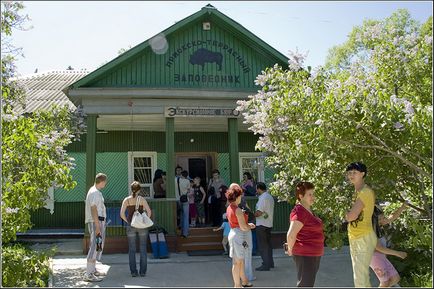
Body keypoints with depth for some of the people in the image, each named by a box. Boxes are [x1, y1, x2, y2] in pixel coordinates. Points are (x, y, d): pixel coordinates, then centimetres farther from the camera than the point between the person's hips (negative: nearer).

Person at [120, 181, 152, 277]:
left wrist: (127, 221, 5)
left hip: (131, 226, 1)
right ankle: (142, 271, 9)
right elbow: (149, 212, -12)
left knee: (132, 250, 9)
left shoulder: (126, 200, -2)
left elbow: (122, 214, -9)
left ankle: (133, 271, 10)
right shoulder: (142, 199, -5)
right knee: (143, 249, 8)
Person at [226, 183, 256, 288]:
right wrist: (250, 226, -1)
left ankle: (244, 281, 32)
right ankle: (237, 284, 12)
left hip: (232, 233, 9)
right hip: (238, 235, -9)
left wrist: (247, 225, 12)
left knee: (240, 260, 20)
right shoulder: (238, 210, -19)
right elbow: (243, 227, -21)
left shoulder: (229, 208, 8)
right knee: (237, 262, 2)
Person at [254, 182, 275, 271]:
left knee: (262, 245, -3)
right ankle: (270, 262, 24)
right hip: (269, 223, 10)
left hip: (262, 225, -10)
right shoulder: (270, 197, 14)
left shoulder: (263, 198, -17)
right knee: (268, 244, 17)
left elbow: (259, 212, -22)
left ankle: (266, 265, 0)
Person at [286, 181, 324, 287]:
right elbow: (291, 235, -28)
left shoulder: (308, 210, 11)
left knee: (309, 283, 19)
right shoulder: (300, 211, -21)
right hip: (304, 255, -10)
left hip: (313, 254, 10)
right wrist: (291, 250, -11)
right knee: (305, 284, -3)